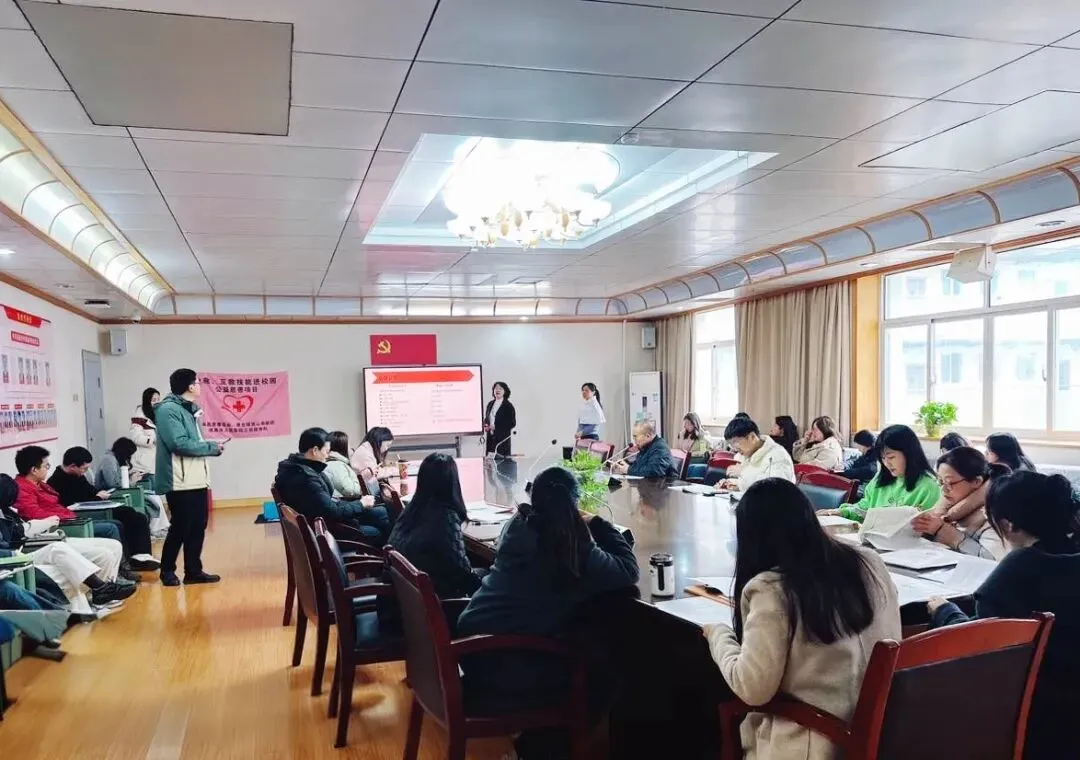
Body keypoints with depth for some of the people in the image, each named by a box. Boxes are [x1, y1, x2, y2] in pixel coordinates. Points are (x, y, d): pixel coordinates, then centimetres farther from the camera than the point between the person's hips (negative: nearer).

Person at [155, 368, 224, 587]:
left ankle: (193, 571, 19)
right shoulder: (168, 410, -14)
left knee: (198, 526, 11)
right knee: (180, 528, 0)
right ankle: (167, 571, 17)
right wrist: (213, 447, -13)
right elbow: (180, 444, -22)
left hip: (197, 479, 9)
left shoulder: (189, 409, 16)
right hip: (180, 481, -9)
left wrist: (213, 446, -1)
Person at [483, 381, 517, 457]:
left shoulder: (508, 406, -4)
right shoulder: (490, 404, 13)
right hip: (490, 437, 5)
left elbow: (512, 423, -7)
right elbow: (486, 419, 22)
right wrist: (486, 426, -1)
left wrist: (496, 427, -13)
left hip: (502, 438, -5)